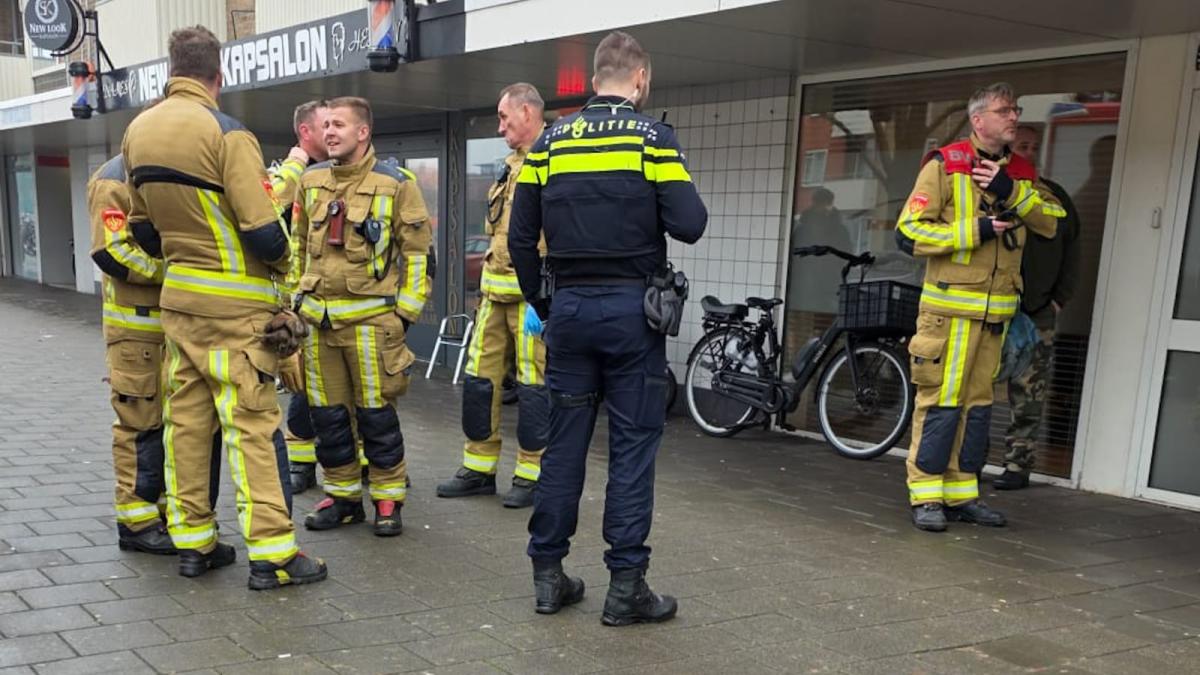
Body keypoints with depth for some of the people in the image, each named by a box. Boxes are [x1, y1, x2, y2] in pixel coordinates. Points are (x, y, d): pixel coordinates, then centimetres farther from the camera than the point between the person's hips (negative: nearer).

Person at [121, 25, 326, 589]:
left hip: (178, 297, 7)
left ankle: (192, 541, 21)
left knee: (185, 419, 12)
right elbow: (262, 231, -20)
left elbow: (142, 227, 14)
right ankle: (271, 553, 1)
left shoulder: (137, 131, 7)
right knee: (252, 426, -3)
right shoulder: (226, 133, -16)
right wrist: (281, 261, 0)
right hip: (235, 304, -7)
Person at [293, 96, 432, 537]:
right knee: (327, 413, 10)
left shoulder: (396, 184, -5)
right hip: (318, 316, 5)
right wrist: (297, 298, 18)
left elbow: (417, 252, -2)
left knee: (376, 412, 0)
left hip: (370, 316, -5)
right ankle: (343, 495, 24)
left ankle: (388, 500, 14)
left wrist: (406, 311, -4)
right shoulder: (311, 180, 10)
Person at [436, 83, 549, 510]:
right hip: (496, 292, 9)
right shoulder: (512, 164, 18)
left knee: (534, 384, 0)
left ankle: (531, 475, 12)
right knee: (479, 378, 11)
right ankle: (478, 469, 22)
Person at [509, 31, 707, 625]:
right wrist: (681, 199, 9)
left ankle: (548, 574, 18)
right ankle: (625, 585, 7)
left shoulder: (550, 142, 8)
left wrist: (541, 303, 16)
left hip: (568, 308, 4)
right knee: (632, 446, 2)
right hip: (631, 308, -4)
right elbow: (688, 225, -12)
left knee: (564, 443, 11)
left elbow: (520, 237, 6)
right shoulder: (653, 137, -5)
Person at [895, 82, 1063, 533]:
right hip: (950, 306, -6)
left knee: (978, 403, 10)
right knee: (941, 401, -6)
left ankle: (962, 494, 19)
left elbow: (1055, 221, 2)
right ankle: (926, 497, 2)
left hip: (997, 310, 6)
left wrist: (1014, 193, -11)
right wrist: (975, 230, -15)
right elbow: (908, 232, -10)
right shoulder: (944, 165, -4)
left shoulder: (1022, 173, 14)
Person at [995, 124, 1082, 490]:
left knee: (1028, 398, 1)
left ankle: (1018, 465, 8)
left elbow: (1071, 252, 14)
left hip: (1036, 314, 2)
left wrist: (1059, 300, 5)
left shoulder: (1054, 197, 12)